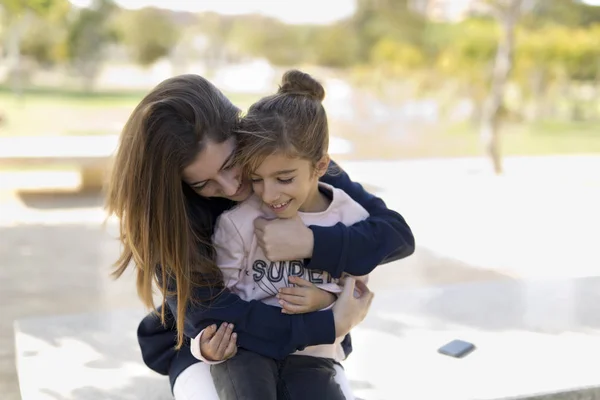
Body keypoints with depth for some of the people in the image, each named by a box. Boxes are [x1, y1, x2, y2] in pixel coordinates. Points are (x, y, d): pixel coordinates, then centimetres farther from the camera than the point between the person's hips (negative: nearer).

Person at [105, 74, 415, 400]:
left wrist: (312, 243, -33)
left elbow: (397, 232, -16)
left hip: (305, 339, 1)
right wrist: (330, 324, -27)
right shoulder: (164, 205, -21)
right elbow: (206, 312, -25)